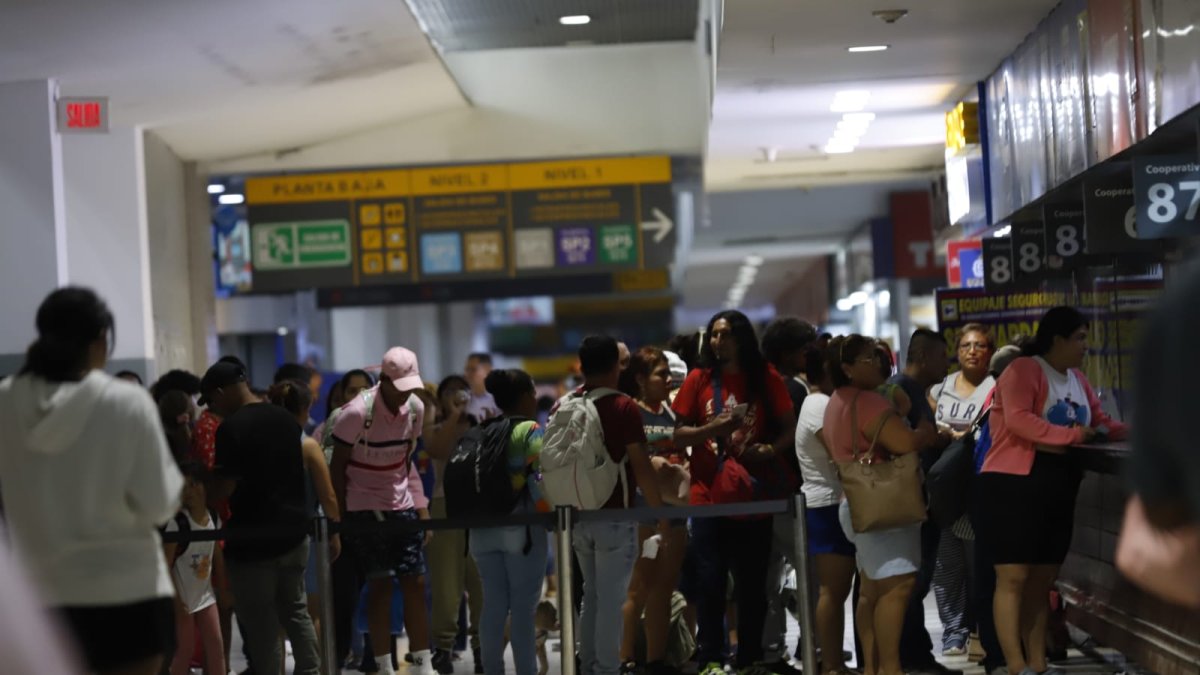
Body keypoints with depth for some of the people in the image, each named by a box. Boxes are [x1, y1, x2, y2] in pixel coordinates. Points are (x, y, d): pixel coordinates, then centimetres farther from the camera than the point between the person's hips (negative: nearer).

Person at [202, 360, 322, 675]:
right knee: (296, 612, 18)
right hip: (293, 532, 7)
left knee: (261, 626, 2)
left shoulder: (231, 428, -17)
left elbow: (224, 489, -20)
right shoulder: (287, 419, 7)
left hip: (252, 540, -7)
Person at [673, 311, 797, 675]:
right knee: (709, 580, -2)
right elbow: (679, 435, 4)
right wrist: (712, 429, -14)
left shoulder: (766, 378, 2)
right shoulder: (699, 379, 3)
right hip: (709, 494, 0)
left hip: (754, 495, 0)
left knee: (753, 581, 6)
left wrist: (770, 449, -15)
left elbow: (789, 429, 5)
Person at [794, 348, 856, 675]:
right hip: (829, 505, -10)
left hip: (832, 504, 10)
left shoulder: (818, 404, 19)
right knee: (833, 591, -9)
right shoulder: (821, 406, -13)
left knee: (836, 590, 10)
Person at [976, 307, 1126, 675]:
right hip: (1014, 484, -8)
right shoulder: (1023, 370, -9)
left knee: (1042, 581, 10)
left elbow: (1100, 421, 21)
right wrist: (1072, 435, -19)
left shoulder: (1077, 380, 16)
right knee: (1013, 577, -8)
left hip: (1057, 489, 8)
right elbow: (1018, 419, -22)